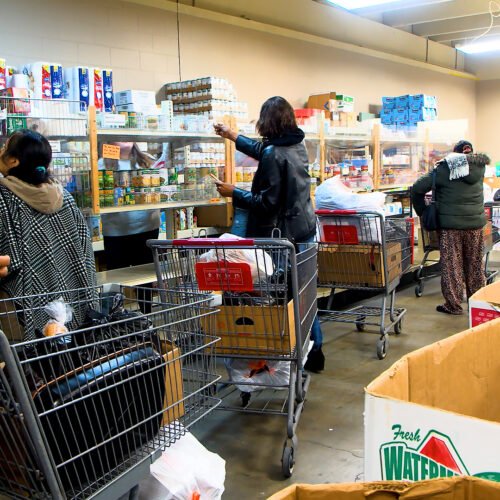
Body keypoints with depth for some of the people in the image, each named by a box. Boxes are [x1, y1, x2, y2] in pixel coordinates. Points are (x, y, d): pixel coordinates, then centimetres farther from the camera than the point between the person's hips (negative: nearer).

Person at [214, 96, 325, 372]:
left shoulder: (273, 154, -18)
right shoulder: (298, 145, 9)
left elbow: (267, 202, -19)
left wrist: (233, 193, -8)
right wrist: (232, 135, 38)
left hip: (284, 234, -9)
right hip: (305, 229, 9)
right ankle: (314, 351, 24)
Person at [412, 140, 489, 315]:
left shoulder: (443, 169, -5)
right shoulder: (479, 167, 3)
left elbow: (417, 188, -8)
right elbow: (485, 158, 28)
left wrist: (422, 212, 4)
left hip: (450, 224, -3)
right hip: (475, 223, 3)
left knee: (451, 265, 3)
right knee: (475, 264, 14)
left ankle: (453, 304, 6)